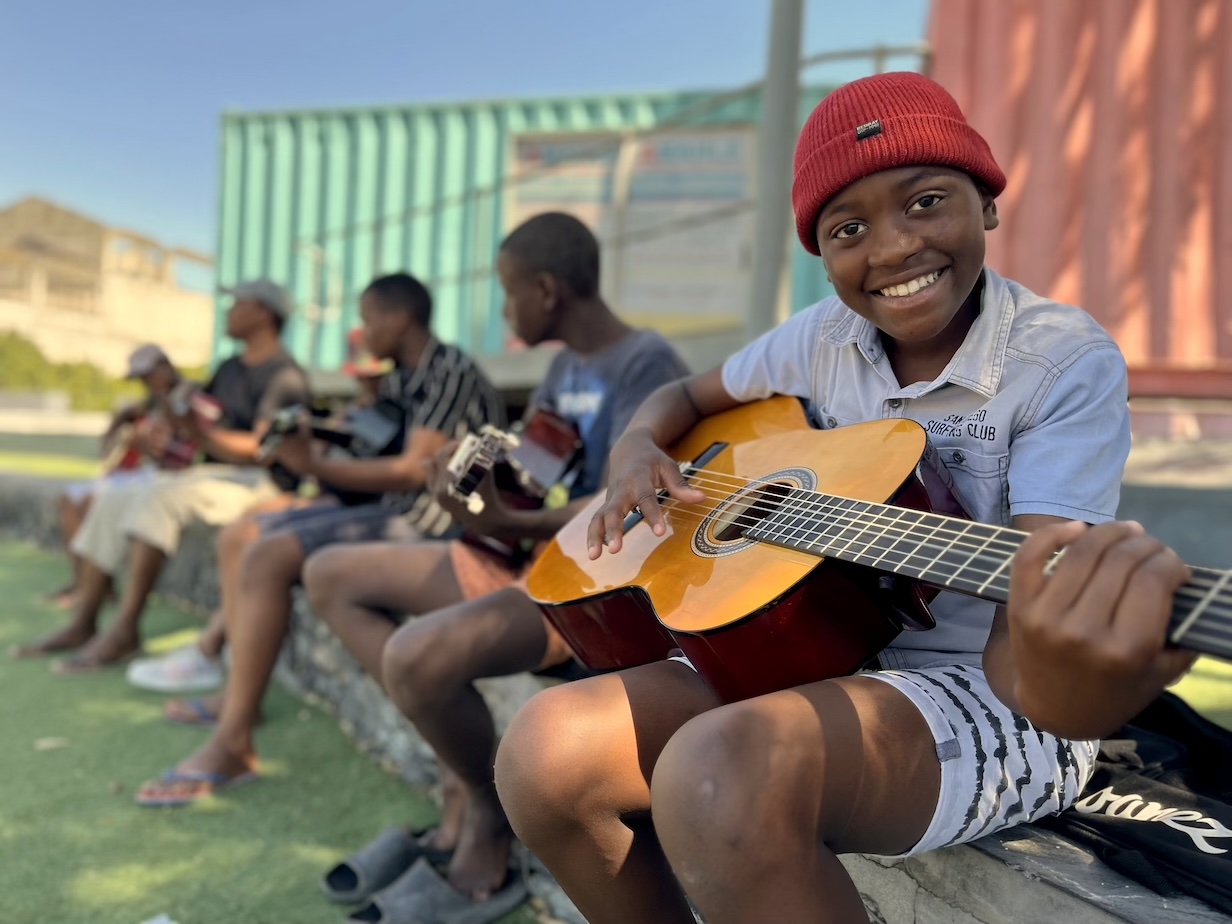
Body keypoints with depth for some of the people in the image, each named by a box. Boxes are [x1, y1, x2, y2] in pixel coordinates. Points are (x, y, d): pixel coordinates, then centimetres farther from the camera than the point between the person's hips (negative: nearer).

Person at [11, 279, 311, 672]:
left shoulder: (285, 376, -9)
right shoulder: (230, 368, 19)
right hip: (214, 475, 9)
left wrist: (204, 437, -36)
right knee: (111, 499, -2)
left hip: (258, 483, -9)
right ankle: (83, 623, -7)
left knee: (161, 495, -31)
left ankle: (124, 630, -31)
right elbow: (189, 418, 20)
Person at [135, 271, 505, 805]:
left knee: (271, 556, -24)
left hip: (430, 522, -11)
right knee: (254, 531, 15)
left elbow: (414, 471, -21)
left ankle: (232, 745, -22)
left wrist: (316, 467, -23)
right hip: (395, 510, 11)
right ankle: (236, 692, 12)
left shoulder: (452, 374, -12)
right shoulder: (402, 380, 18)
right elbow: (393, 462, 12)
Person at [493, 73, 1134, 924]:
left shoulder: (1068, 362, -12)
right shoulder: (826, 339, 3)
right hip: (817, 658, 5)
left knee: (719, 771, -35)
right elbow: (685, 397, 18)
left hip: (984, 698, -4)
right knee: (545, 755, -17)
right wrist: (638, 450, -5)